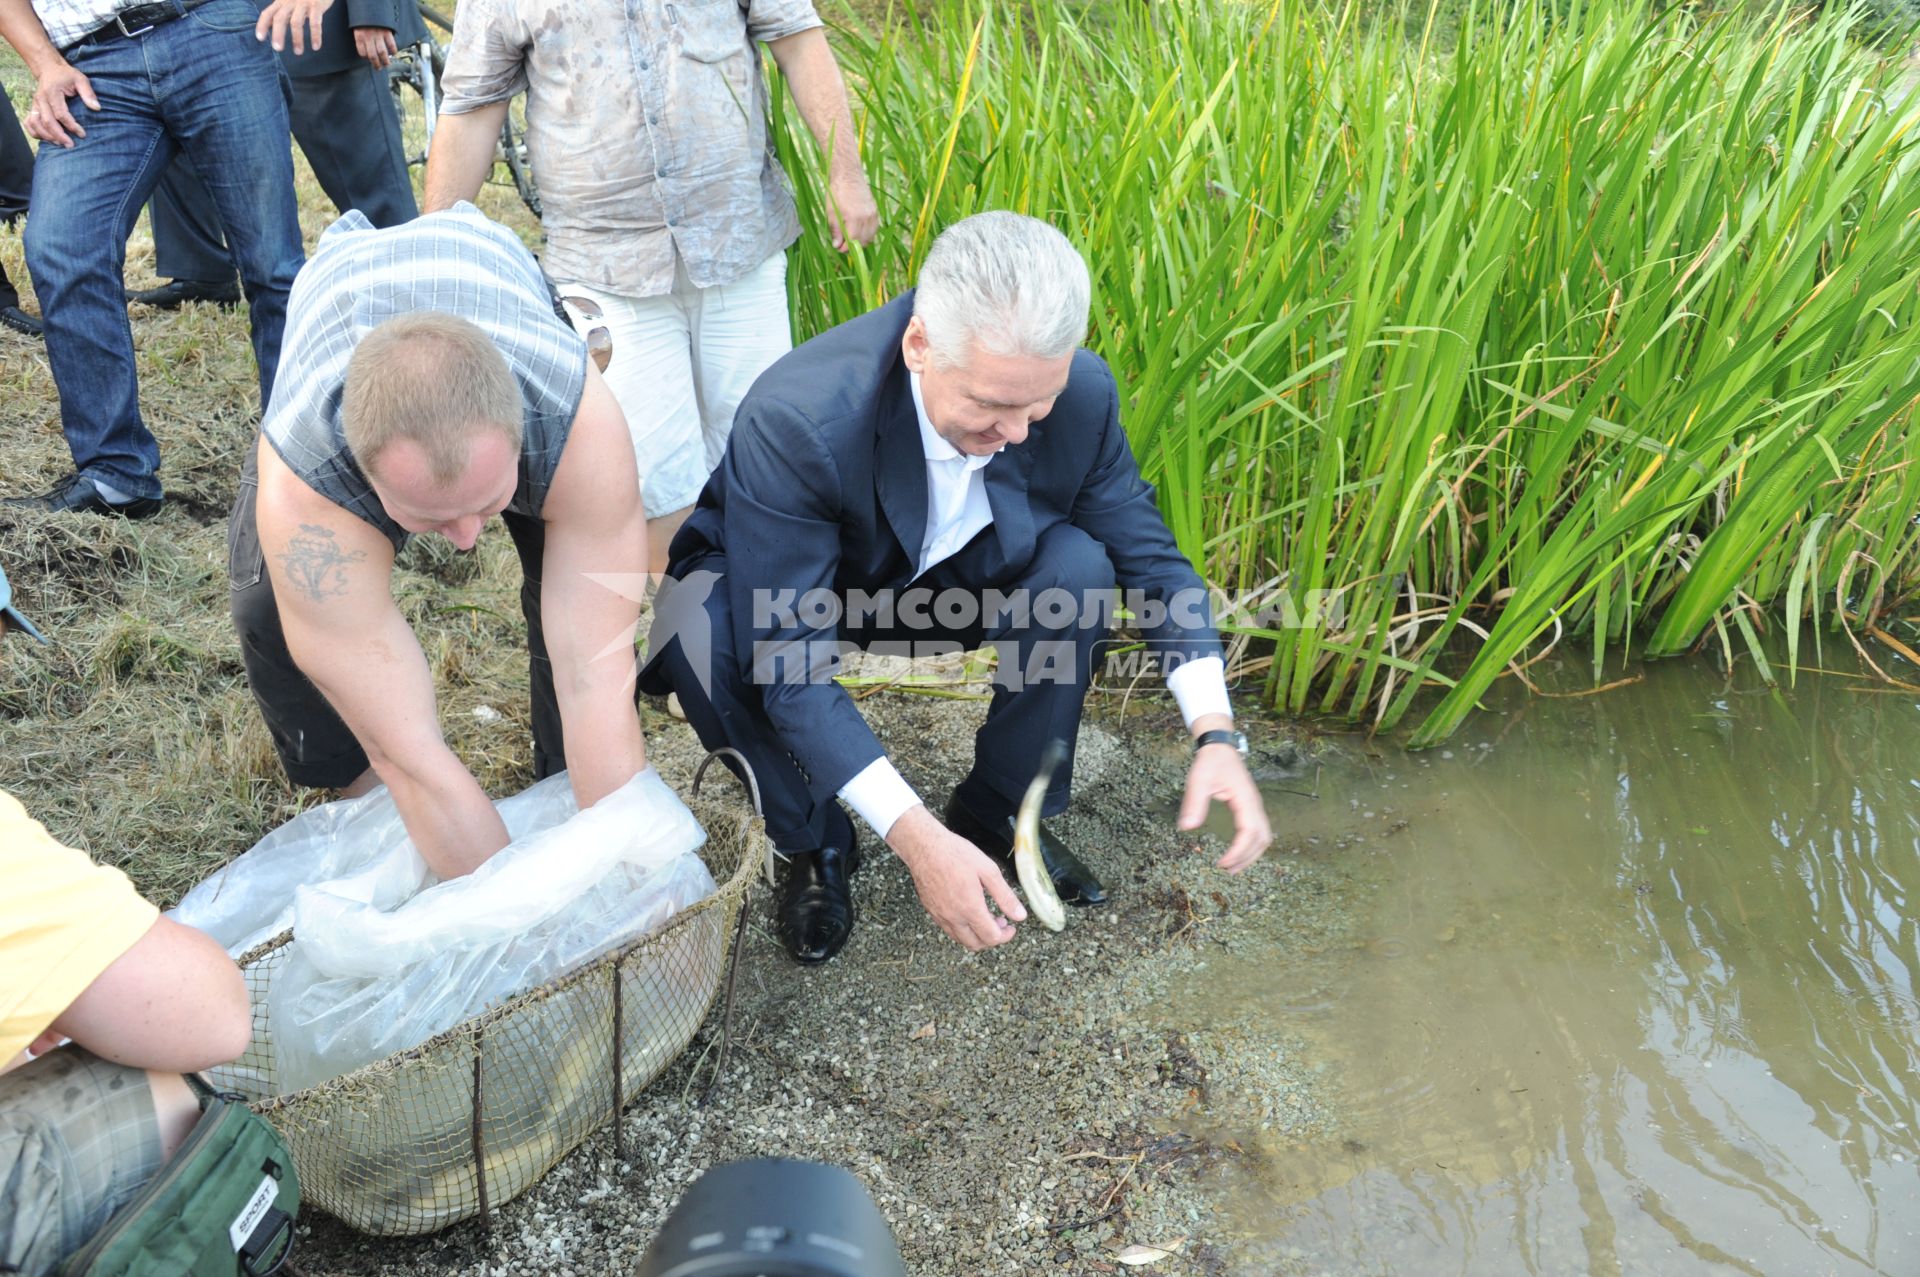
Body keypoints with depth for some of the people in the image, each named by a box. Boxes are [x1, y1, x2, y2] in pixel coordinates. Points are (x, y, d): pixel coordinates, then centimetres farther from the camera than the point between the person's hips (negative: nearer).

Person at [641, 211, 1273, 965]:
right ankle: (812, 846, -5)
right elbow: (786, 666, -37)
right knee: (700, 633, -34)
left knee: (1078, 568, -25)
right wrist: (917, 839, -43)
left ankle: (999, 813, -1)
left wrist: (1216, 734, -23)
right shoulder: (794, 420, -38)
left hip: (951, 581, 3)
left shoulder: (1080, 395, -24)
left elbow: (1151, 557, -11)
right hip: (791, 592, -2)